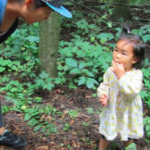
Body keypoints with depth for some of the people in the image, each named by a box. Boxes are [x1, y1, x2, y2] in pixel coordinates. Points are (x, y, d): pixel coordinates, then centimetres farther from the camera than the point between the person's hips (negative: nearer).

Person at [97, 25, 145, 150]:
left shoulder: (136, 74, -27)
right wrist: (102, 94, -22)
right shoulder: (110, 71, -15)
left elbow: (132, 91, -39)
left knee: (128, 137, 24)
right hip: (112, 112, 2)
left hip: (128, 114, -2)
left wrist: (121, 76, -43)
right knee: (106, 135, 22)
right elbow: (105, 85, -1)